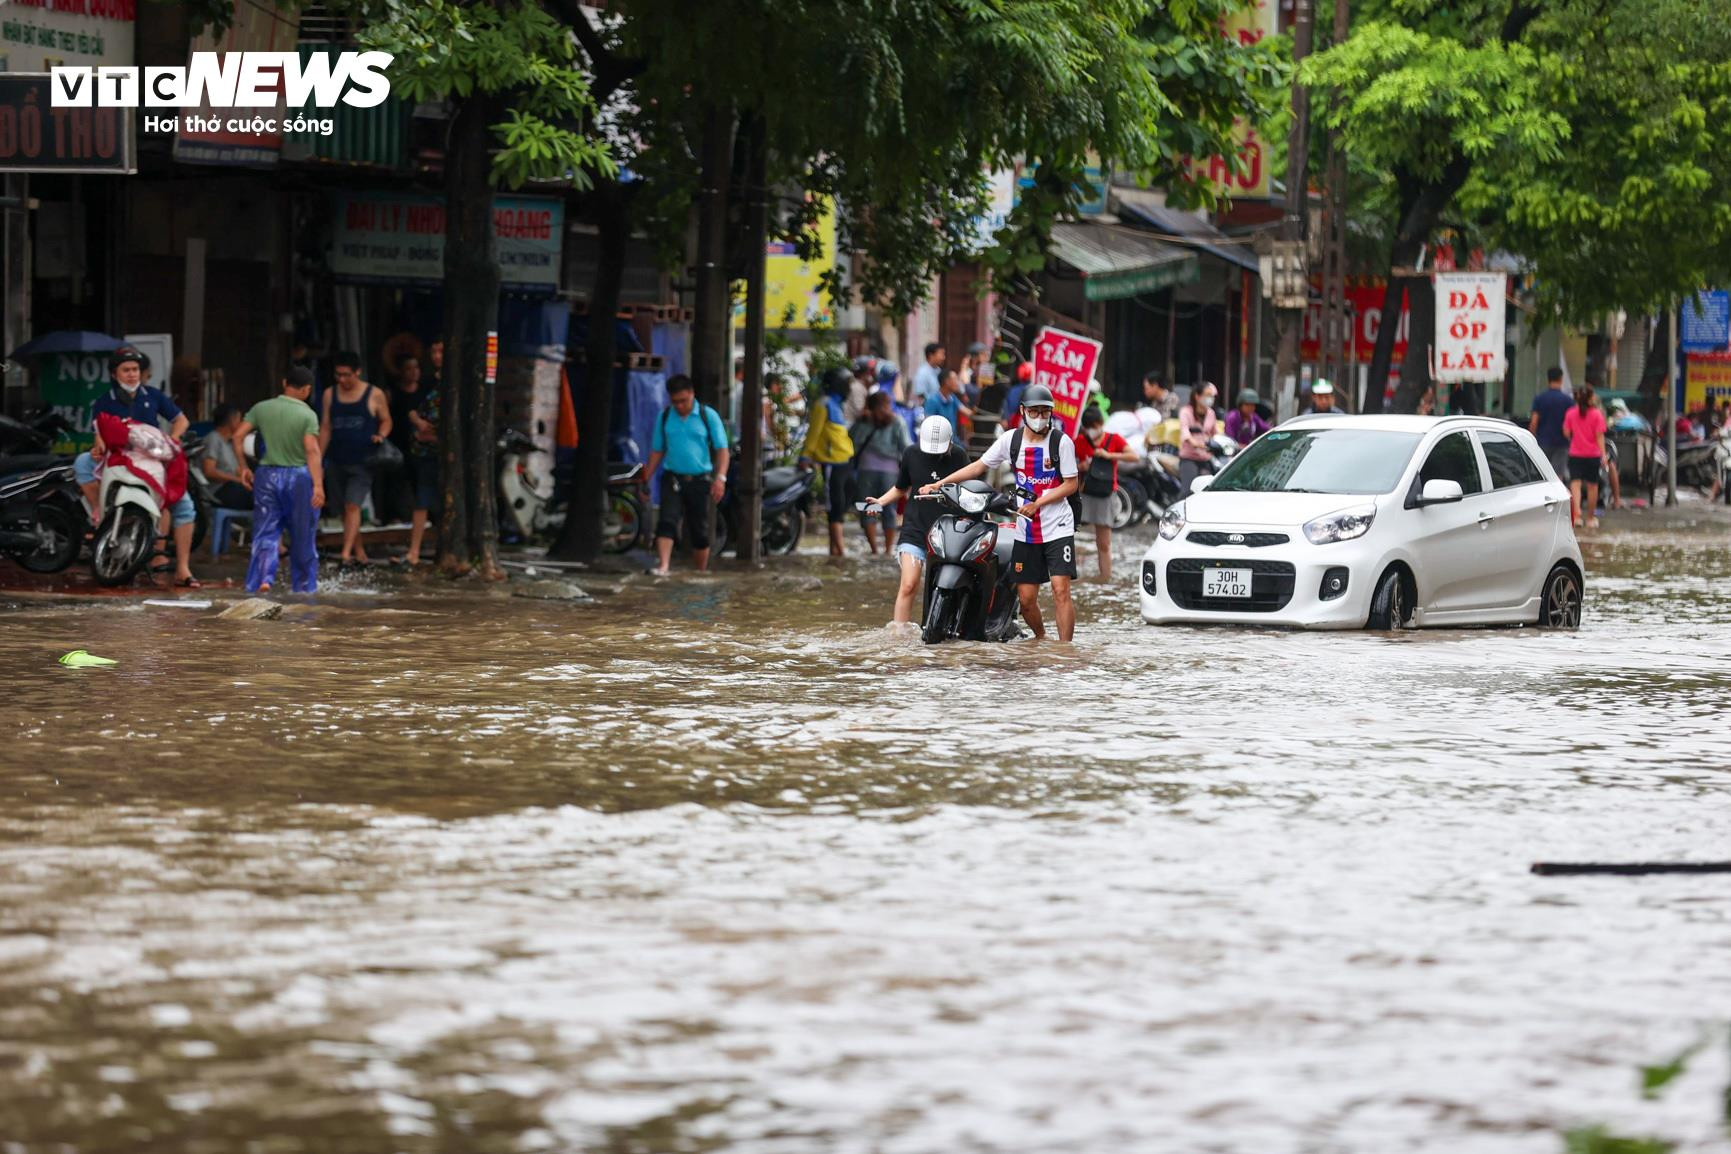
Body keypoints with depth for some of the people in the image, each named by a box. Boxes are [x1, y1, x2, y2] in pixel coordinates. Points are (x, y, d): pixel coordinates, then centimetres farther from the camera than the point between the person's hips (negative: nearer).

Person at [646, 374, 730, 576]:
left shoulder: (708, 416, -1)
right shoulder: (664, 417, 6)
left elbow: (722, 449, -2)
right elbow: (657, 451, 13)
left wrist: (720, 477, -16)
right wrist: (646, 481, 9)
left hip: (700, 481, -1)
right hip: (673, 479, 1)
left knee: (699, 530, 7)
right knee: (666, 521, -19)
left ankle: (701, 573, 20)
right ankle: (664, 566, -29)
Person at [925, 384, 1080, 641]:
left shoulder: (1061, 441, -5)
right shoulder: (1011, 439, 4)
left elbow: (1071, 484, -5)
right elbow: (979, 466, 11)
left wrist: (1038, 503, -16)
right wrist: (939, 484, 5)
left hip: (1057, 528, -4)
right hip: (1025, 532, 4)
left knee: (1060, 590, -15)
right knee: (1026, 598, 4)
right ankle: (1040, 640, 28)